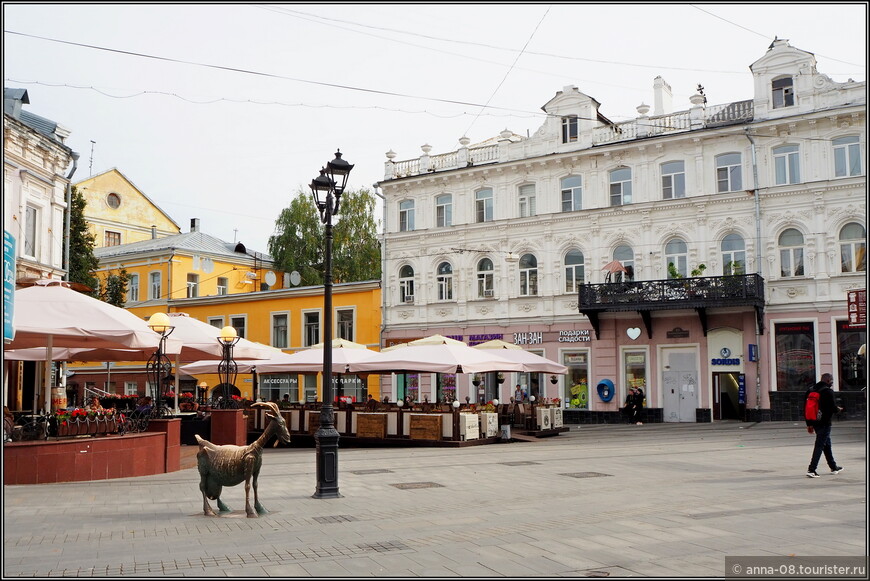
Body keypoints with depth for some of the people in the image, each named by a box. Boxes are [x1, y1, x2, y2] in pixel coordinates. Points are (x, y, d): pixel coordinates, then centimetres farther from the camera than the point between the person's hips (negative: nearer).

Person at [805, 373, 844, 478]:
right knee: (820, 445, -6)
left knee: (827, 443, 21)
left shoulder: (810, 390, 10)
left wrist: (809, 424, 14)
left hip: (814, 422, 8)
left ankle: (834, 467, 32)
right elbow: (833, 408, -15)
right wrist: (839, 409, 10)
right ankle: (811, 469, -11)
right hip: (824, 423, -8)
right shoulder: (828, 391, -12)